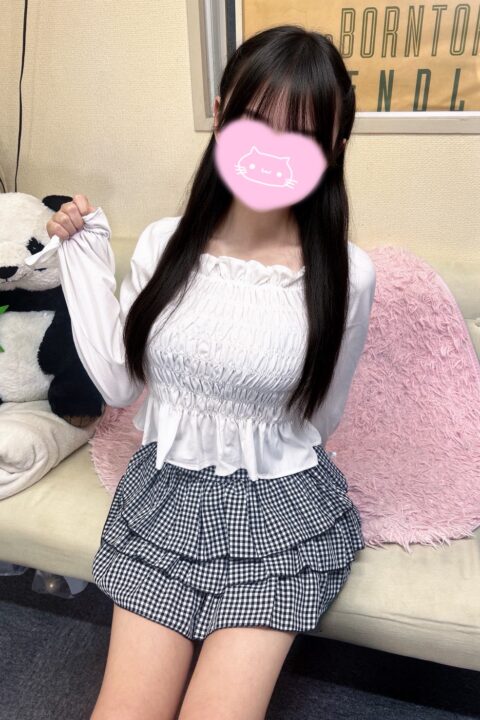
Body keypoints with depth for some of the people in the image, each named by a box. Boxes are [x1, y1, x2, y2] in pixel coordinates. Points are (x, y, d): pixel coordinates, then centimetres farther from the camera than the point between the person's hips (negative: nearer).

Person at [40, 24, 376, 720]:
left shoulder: (347, 274, -15)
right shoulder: (164, 243, -6)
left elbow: (320, 418, -1)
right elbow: (118, 385, -1)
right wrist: (85, 254, -1)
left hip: (280, 510, -1)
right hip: (164, 493, 2)